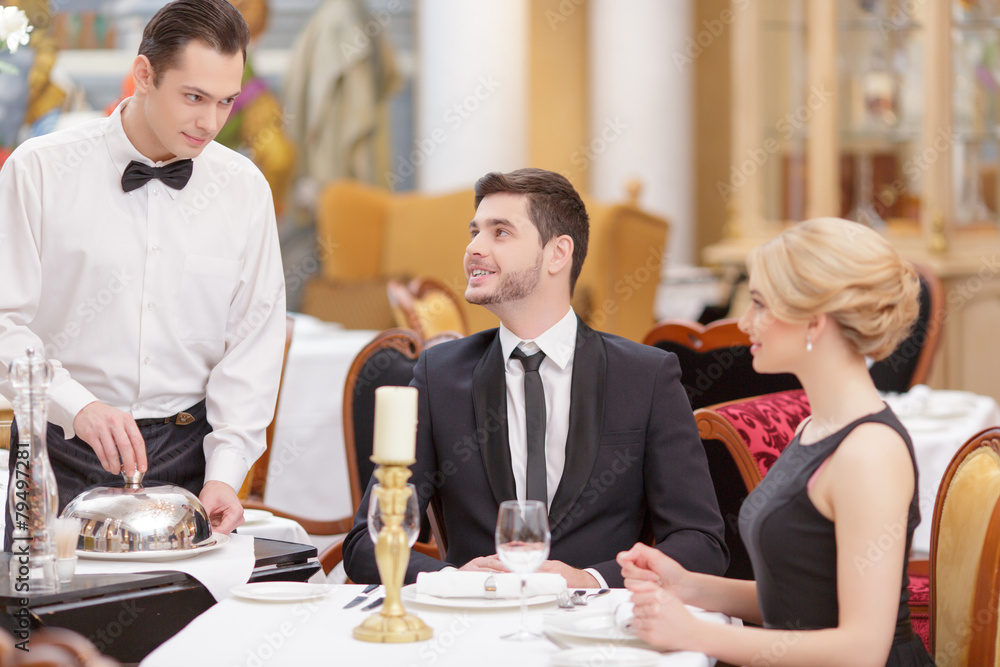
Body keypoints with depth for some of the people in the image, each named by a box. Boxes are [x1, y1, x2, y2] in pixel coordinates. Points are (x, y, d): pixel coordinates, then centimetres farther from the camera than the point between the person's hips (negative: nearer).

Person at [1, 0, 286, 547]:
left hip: (189, 457, 2)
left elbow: (254, 340, 3)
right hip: (65, 453, -2)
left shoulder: (245, 189, 4)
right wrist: (78, 406, -23)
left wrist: (224, 472, -8)